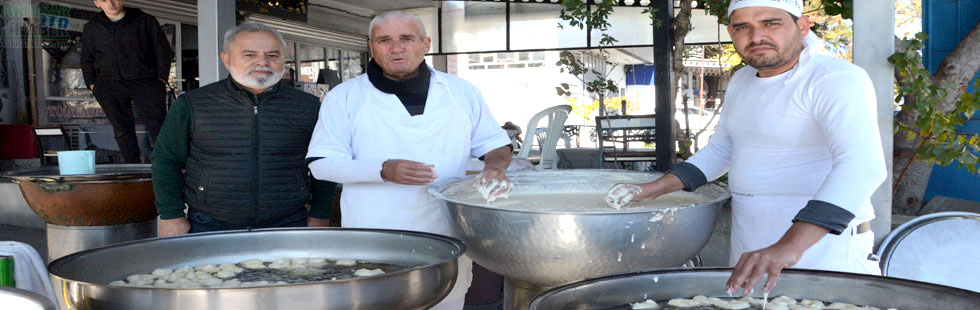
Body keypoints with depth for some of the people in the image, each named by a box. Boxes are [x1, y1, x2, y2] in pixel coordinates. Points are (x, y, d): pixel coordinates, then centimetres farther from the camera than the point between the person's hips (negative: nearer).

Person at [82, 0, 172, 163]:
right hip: (110, 85, 3)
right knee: (122, 128, -2)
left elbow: (163, 50, 9)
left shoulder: (144, 20, 6)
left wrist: (161, 79, 0)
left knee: (157, 122, -14)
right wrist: (92, 84, 10)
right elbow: (87, 60, 23)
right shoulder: (91, 28, 14)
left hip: (145, 81, -2)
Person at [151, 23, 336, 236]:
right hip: (210, 227, 0)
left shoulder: (307, 107, 4)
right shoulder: (192, 105, 1)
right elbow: (166, 161, 7)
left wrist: (319, 216, 7)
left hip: (287, 226, 1)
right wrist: (171, 216, 2)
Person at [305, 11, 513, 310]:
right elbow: (321, 163, -4)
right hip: (373, 242, -2)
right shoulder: (345, 96, 1)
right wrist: (383, 170, -19)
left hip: (447, 238, 2)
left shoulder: (462, 92, 7)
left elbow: (495, 144, 15)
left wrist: (494, 166, -9)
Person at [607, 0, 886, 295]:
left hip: (823, 246, -7)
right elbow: (720, 150, 19)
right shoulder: (742, 81, 8)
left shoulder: (837, 79, -18)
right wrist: (655, 188, 6)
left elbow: (862, 166, -32)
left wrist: (790, 246, -43)